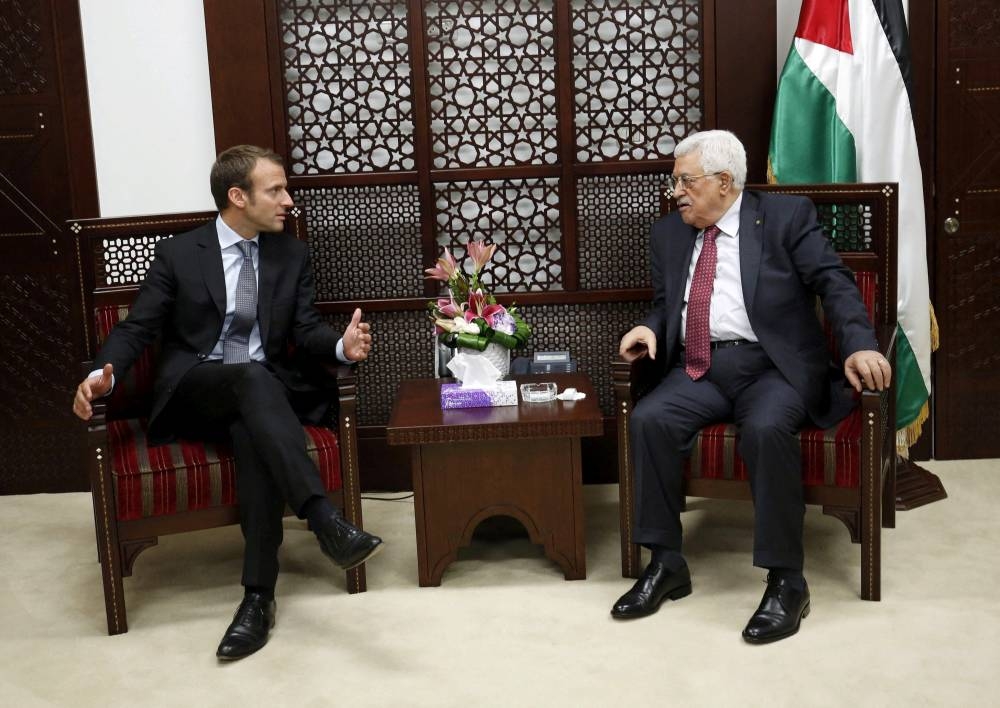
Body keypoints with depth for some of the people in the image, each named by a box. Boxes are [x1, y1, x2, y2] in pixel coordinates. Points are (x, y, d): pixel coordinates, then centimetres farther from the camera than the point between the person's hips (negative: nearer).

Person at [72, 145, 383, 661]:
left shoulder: (292, 255, 11)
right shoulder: (178, 254, 2)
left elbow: (305, 329, 6)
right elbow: (137, 328, 0)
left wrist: (342, 345, -18)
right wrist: (103, 372, -21)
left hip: (264, 390, 2)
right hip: (193, 392, -2)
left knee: (254, 436, -35)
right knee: (252, 376, -37)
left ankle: (259, 596, -34)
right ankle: (327, 521, -49)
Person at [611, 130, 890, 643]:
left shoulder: (786, 215, 2)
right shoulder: (668, 234, 16)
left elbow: (833, 282, -5)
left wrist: (859, 346, -21)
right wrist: (651, 328, -1)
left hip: (772, 365, -4)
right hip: (699, 370, 5)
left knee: (766, 429, -35)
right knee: (648, 420, -24)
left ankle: (786, 581, -22)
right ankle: (666, 564, -11)